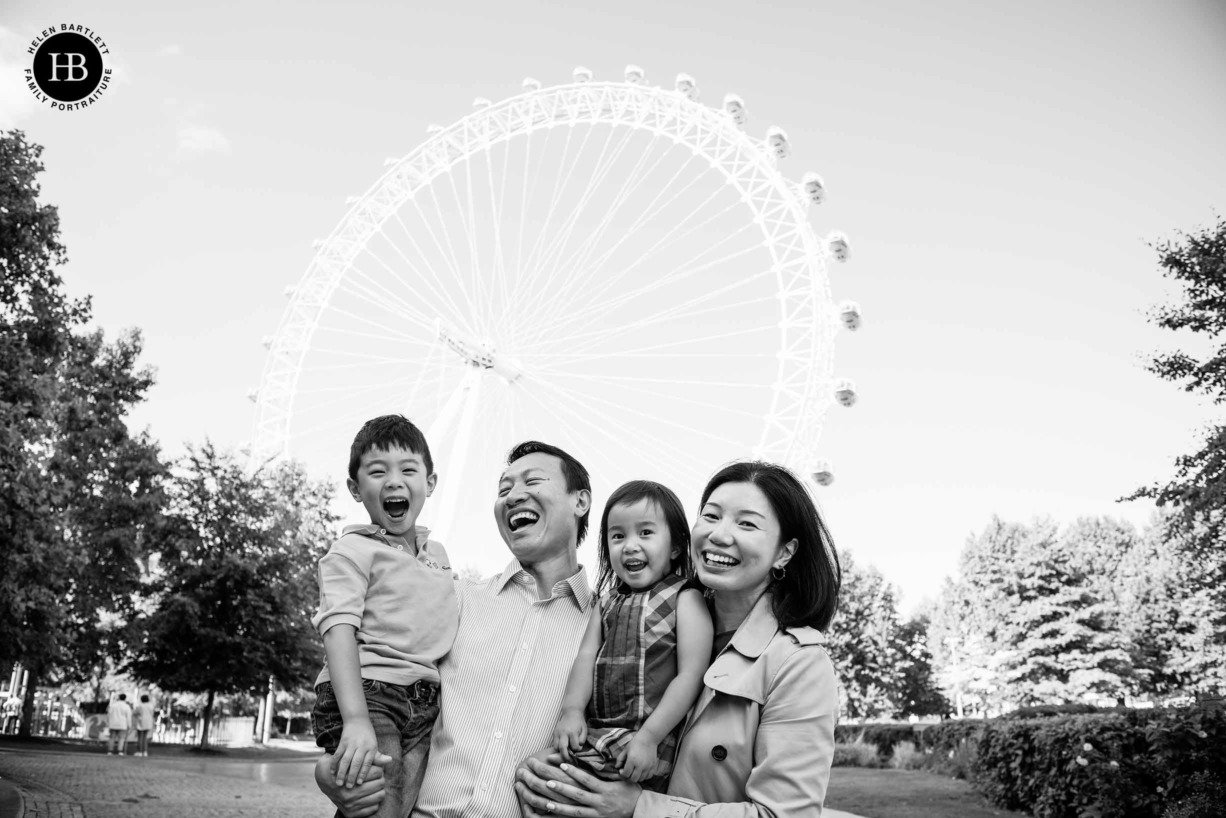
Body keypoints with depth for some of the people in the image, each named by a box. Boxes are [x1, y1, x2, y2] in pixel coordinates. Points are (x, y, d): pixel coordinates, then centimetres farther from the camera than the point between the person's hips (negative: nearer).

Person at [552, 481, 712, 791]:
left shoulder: (686, 600, -4)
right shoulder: (610, 600, 16)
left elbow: (690, 676, -10)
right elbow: (587, 655, 11)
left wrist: (648, 737, -16)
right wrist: (572, 709, -7)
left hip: (645, 744, -6)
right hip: (593, 734, 6)